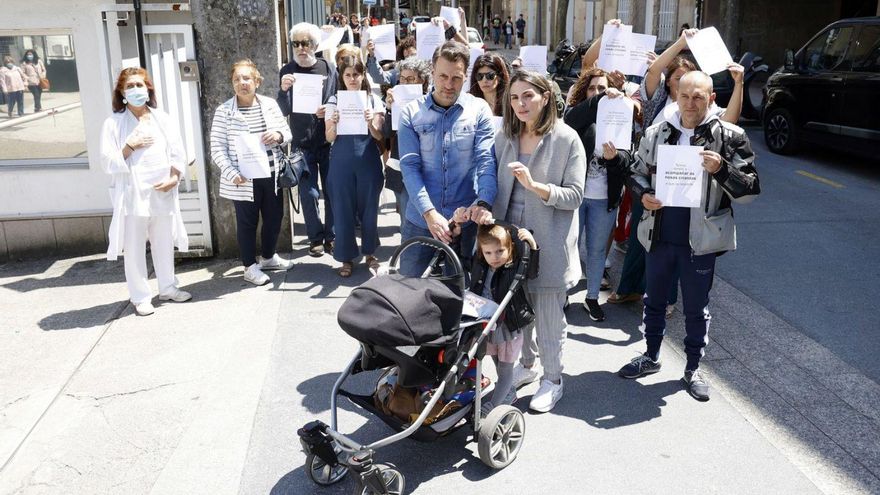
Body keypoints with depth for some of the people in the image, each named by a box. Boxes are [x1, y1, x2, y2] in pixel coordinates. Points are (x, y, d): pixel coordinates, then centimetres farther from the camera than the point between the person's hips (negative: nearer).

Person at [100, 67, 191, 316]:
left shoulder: (163, 119, 9)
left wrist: (174, 177, -9)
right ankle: (141, 297, 12)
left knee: (164, 244, 13)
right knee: (134, 249, 2)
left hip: (162, 194, 3)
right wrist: (130, 146, -17)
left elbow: (177, 153, 7)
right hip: (132, 195, -3)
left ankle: (168, 288, 28)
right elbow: (107, 162, -5)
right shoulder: (114, 123, -1)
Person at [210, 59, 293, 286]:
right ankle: (250, 266, 21)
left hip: (271, 174, 4)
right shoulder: (224, 111, -7)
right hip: (244, 180, -4)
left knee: (274, 217, 15)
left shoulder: (270, 104, 4)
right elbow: (217, 149, -9)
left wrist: (278, 135, -12)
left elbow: (287, 132, 11)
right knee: (247, 222, 6)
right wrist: (232, 173, -20)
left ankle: (268, 257, 37)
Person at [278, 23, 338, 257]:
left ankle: (331, 235, 19)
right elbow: (284, 111, -4)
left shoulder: (328, 68, 2)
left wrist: (328, 110, -14)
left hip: (328, 140, 1)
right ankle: (316, 237, 16)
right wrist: (284, 90, -23)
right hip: (302, 142, 0)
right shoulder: (287, 71, 1)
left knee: (331, 190, 5)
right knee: (309, 193, 1)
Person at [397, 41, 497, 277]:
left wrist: (483, 203, -28)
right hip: (420, 221, 0)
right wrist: (430, 213, -20)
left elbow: (486, 160, -9)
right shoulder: (412, 113, 0)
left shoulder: (479, 110, 0)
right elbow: (409, 166, -7)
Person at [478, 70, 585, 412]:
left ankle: (552, 380, 22)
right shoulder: (505, 138, 7)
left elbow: (575, 195, -12)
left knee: (549, 314, 5)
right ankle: (527, 365, 37)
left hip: (548, 241, -5)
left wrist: (535, 185, -25)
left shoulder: (567, 139, -9)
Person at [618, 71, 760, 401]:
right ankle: (651, 356, 38)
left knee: (696, 308, 11)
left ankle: (693, 368, 30)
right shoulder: (656, 134, 2)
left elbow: (750, 190, -8)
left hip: (700, 238, -3)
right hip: (659, 234, 3)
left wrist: (721, 169, -25)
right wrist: (643, 194, -8)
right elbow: (637, 172, 14)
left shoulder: (729, 137, -7)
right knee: (654, 300, 18)